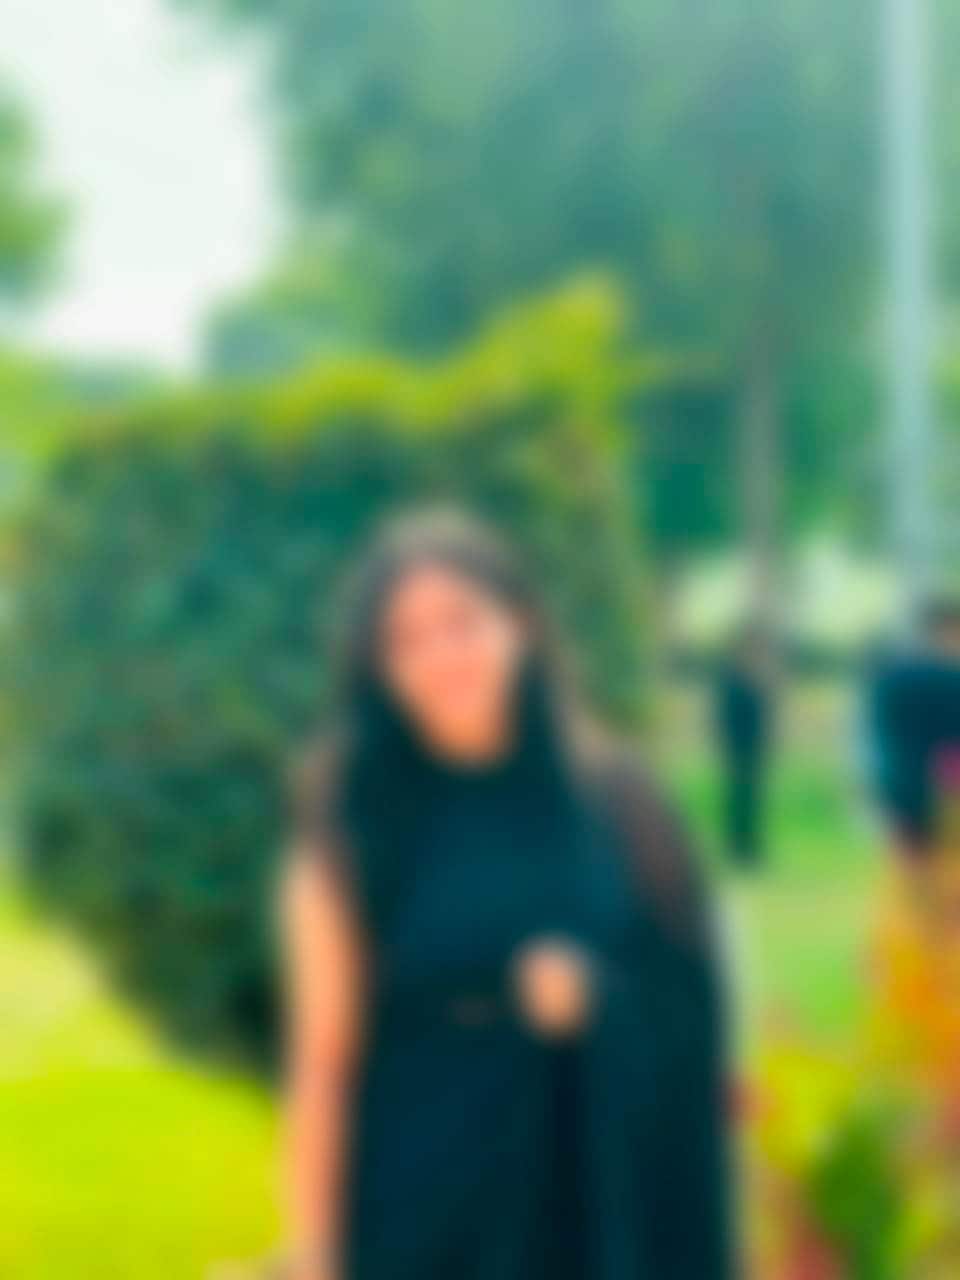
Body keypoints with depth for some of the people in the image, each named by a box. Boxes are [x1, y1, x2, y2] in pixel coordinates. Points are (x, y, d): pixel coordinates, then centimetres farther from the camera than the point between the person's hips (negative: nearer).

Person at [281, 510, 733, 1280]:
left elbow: (690, 995, 7)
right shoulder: (355, 832, -5)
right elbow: (325, 1058, -4)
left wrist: (600, 997, -13)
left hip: (604, 1216, 2)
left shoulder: (610, 796, 2)